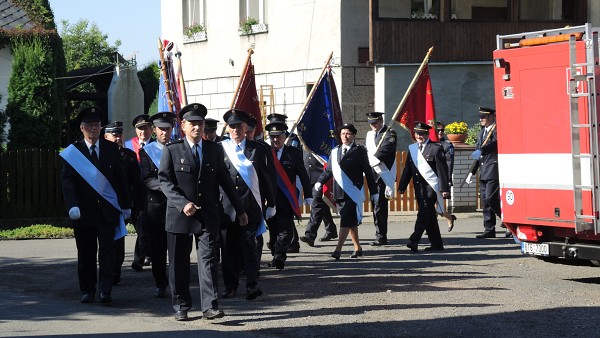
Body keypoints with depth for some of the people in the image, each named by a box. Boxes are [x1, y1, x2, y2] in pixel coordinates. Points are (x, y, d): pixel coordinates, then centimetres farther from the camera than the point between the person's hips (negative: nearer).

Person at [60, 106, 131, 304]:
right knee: (86, 253, 5)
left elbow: (120, 178, 11)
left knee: (107, 250, -6)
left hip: (107, 209, 1)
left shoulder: (111, 149, 8)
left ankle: (105, 291, -5)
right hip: (84, 211, -1)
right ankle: (87, 290, 15)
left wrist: (125, 205, 10)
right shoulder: (72, 152, 1)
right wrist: (72, 205, -20)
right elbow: (67, 181, -6)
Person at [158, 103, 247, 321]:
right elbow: (164, 181, -4)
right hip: (179, 214, -1)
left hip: (207, 215, 1)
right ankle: (181, 307, 16)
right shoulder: (171, 150, 2)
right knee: (179, 263, 6)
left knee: (208, 259, -9)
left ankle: (210, 307, -13)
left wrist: (239, 210, 17)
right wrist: (183, 203, -17)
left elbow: (225, 181, 16)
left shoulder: (214, 150, 10)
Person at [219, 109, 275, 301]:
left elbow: (265, 178, 10)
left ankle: (252, 285, -6)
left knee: (248, 244, -6)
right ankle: (230, 285, 12)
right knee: (228, 246, 3)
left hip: (250, 206, -1)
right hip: (227, 206, 1)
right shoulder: (220, 149, 6)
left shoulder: (257, 150, 7)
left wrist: (271, 204, 10)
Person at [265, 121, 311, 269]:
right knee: (273, 229, 7)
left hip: (287, 199, -1)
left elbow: (303, 176, 6)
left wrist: (308, 196, 5)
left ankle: (280, 256, -18)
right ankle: (276, 256, 18)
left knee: (285, 229, -12)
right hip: (269, 199, 1)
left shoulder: (294, 153, 4)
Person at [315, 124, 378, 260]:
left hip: (353, 192, -5)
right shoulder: (335, 151, 14)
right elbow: (329, 170, 16)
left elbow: (368, 172, 1)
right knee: (351, 222, 12)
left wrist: (374, 192, 1)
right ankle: (357, 248, 22)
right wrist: (320, 182, 1)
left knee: (346, 220, -13)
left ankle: (338, 249, -18)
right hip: (339, 193, 5)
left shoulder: (360, 151, 1)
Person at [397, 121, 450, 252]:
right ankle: (436, 244, 16)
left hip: (431, 187, -6)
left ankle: (414, 240, -21)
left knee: (423, 213, -15)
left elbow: (442, 170, -8)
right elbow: (408, 169, 15)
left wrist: (444, 188, -12)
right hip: (418, 187, 6)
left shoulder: (436, 148, -4)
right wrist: (402, 186, 9)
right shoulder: (412, 149, 13)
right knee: (429, 216, 10)